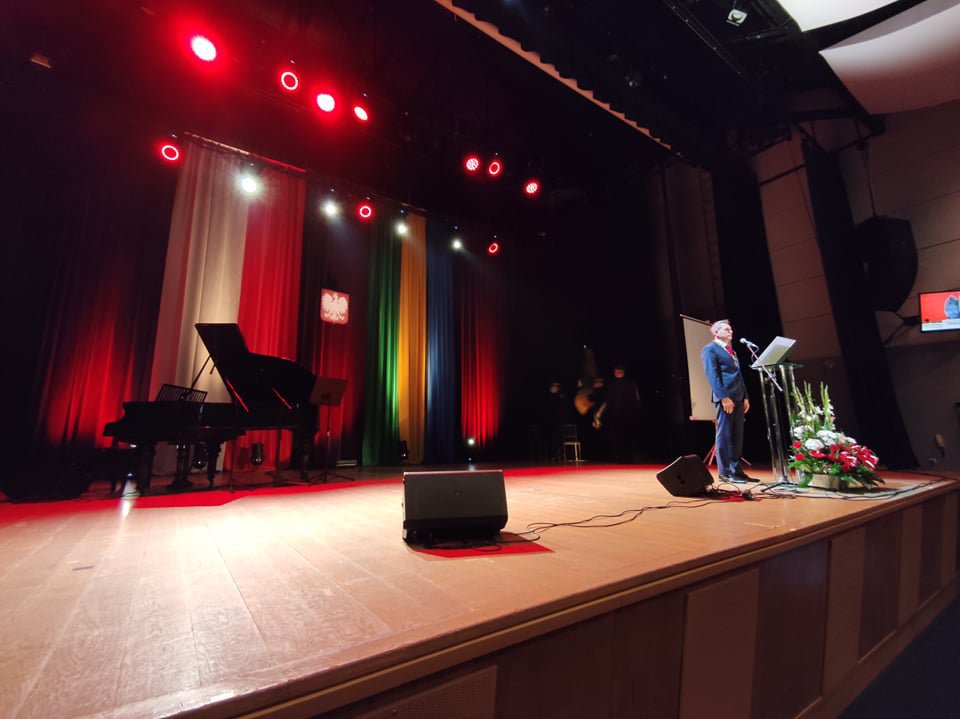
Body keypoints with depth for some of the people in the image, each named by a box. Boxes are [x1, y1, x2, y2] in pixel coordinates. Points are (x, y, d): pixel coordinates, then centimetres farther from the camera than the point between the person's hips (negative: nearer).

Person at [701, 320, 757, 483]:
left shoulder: (731, 351, 24)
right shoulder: (710, 349, -2)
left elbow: (738, 374, 22)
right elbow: (712, 376, -12)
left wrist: (745, 397, 12)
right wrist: (724, 397, -20)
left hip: (738, 397, 8)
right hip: (726, 397, -8)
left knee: (737, 436, 9)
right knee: (724, 435, -5)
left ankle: (736, 470, 15)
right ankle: (725, 472, -1)